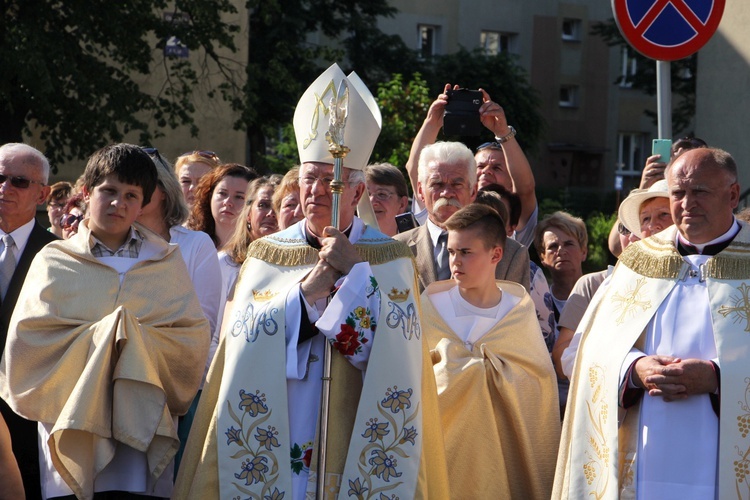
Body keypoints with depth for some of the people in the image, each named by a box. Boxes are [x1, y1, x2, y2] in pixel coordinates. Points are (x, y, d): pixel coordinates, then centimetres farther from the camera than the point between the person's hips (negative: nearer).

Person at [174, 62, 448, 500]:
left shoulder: (389, 258, 2)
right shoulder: (267, 254, 6)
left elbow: (399, 344, -11)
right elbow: (242, 337, -6)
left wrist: (355, 271, -17)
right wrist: (304, 293, -18)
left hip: (356, 450, -1)